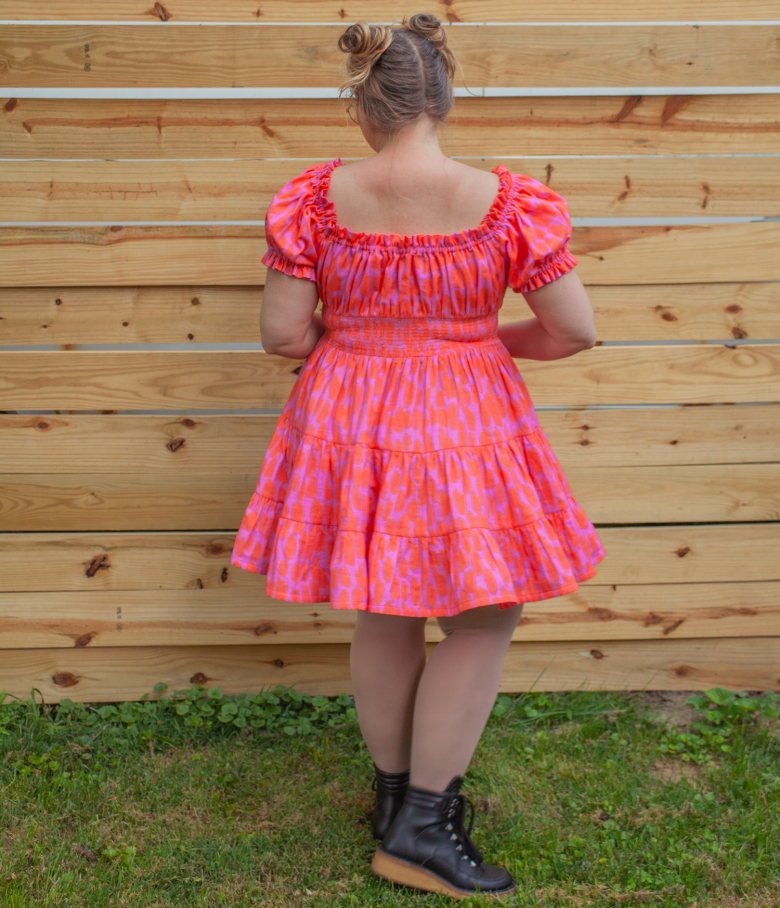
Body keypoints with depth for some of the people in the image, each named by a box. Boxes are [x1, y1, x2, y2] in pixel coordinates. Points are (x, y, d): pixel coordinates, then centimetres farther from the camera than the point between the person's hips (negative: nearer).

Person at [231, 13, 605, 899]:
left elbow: (283, 334, -7)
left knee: (384, 618, 19)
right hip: (462, 429, -3)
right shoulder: (512, 204, -15)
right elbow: (575, 331, -8)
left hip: (349, 426, 3)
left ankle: (395, 793, 36)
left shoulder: (312, 201, -10)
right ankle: (423, 824, 15)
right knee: (484, 618, 14)